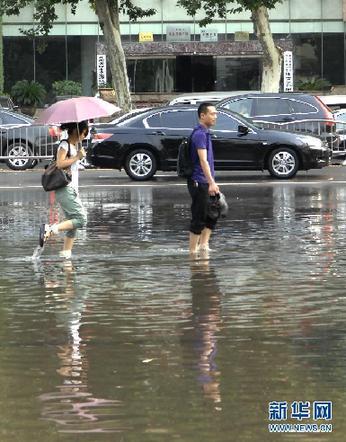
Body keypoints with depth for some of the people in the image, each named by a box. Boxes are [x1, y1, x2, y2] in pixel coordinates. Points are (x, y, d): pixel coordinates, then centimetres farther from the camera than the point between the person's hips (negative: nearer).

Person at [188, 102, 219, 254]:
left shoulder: (205, 133, 16)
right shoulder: (200, 134, -16)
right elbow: (203, 160, -25)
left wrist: (211, 183, 27)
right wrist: (211, 183, -31)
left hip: (205, 183, 10)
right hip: (199, 182, -10)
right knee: (199, 219, -5)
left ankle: (203, 244, 16)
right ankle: (193, 250, 0)